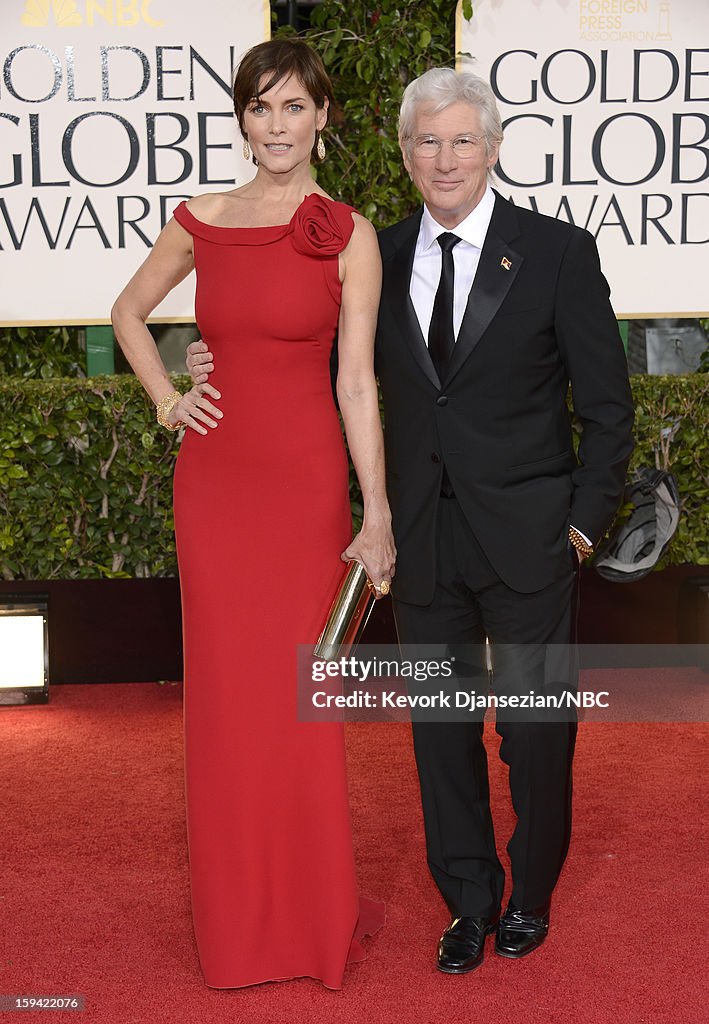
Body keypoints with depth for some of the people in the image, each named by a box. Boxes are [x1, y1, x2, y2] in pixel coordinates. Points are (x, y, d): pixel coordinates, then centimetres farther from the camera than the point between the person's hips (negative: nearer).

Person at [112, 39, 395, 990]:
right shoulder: (200, 221, 5)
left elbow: (357, 380, -4)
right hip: (215, 475, 2)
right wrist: (165, 398, 7)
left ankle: (316, 911, 23)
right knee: (225, 687, 8)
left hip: (306, 478, -2)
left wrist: (377, 512, -6)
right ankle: (238, 918, 24)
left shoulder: (349, 235, -2)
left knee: (298, 688, 4)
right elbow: (129, 312, 21)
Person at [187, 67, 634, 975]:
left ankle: (530, 895, 32)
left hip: (526, 538, -3)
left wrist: (586, 521, -5)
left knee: (535, 728, 8)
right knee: (441, 730, 12)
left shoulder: (559, 252, -5)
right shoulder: (379, 257, 5)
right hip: (424, 542, 3)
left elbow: (607, 405, -1)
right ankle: (468, 902, 31)